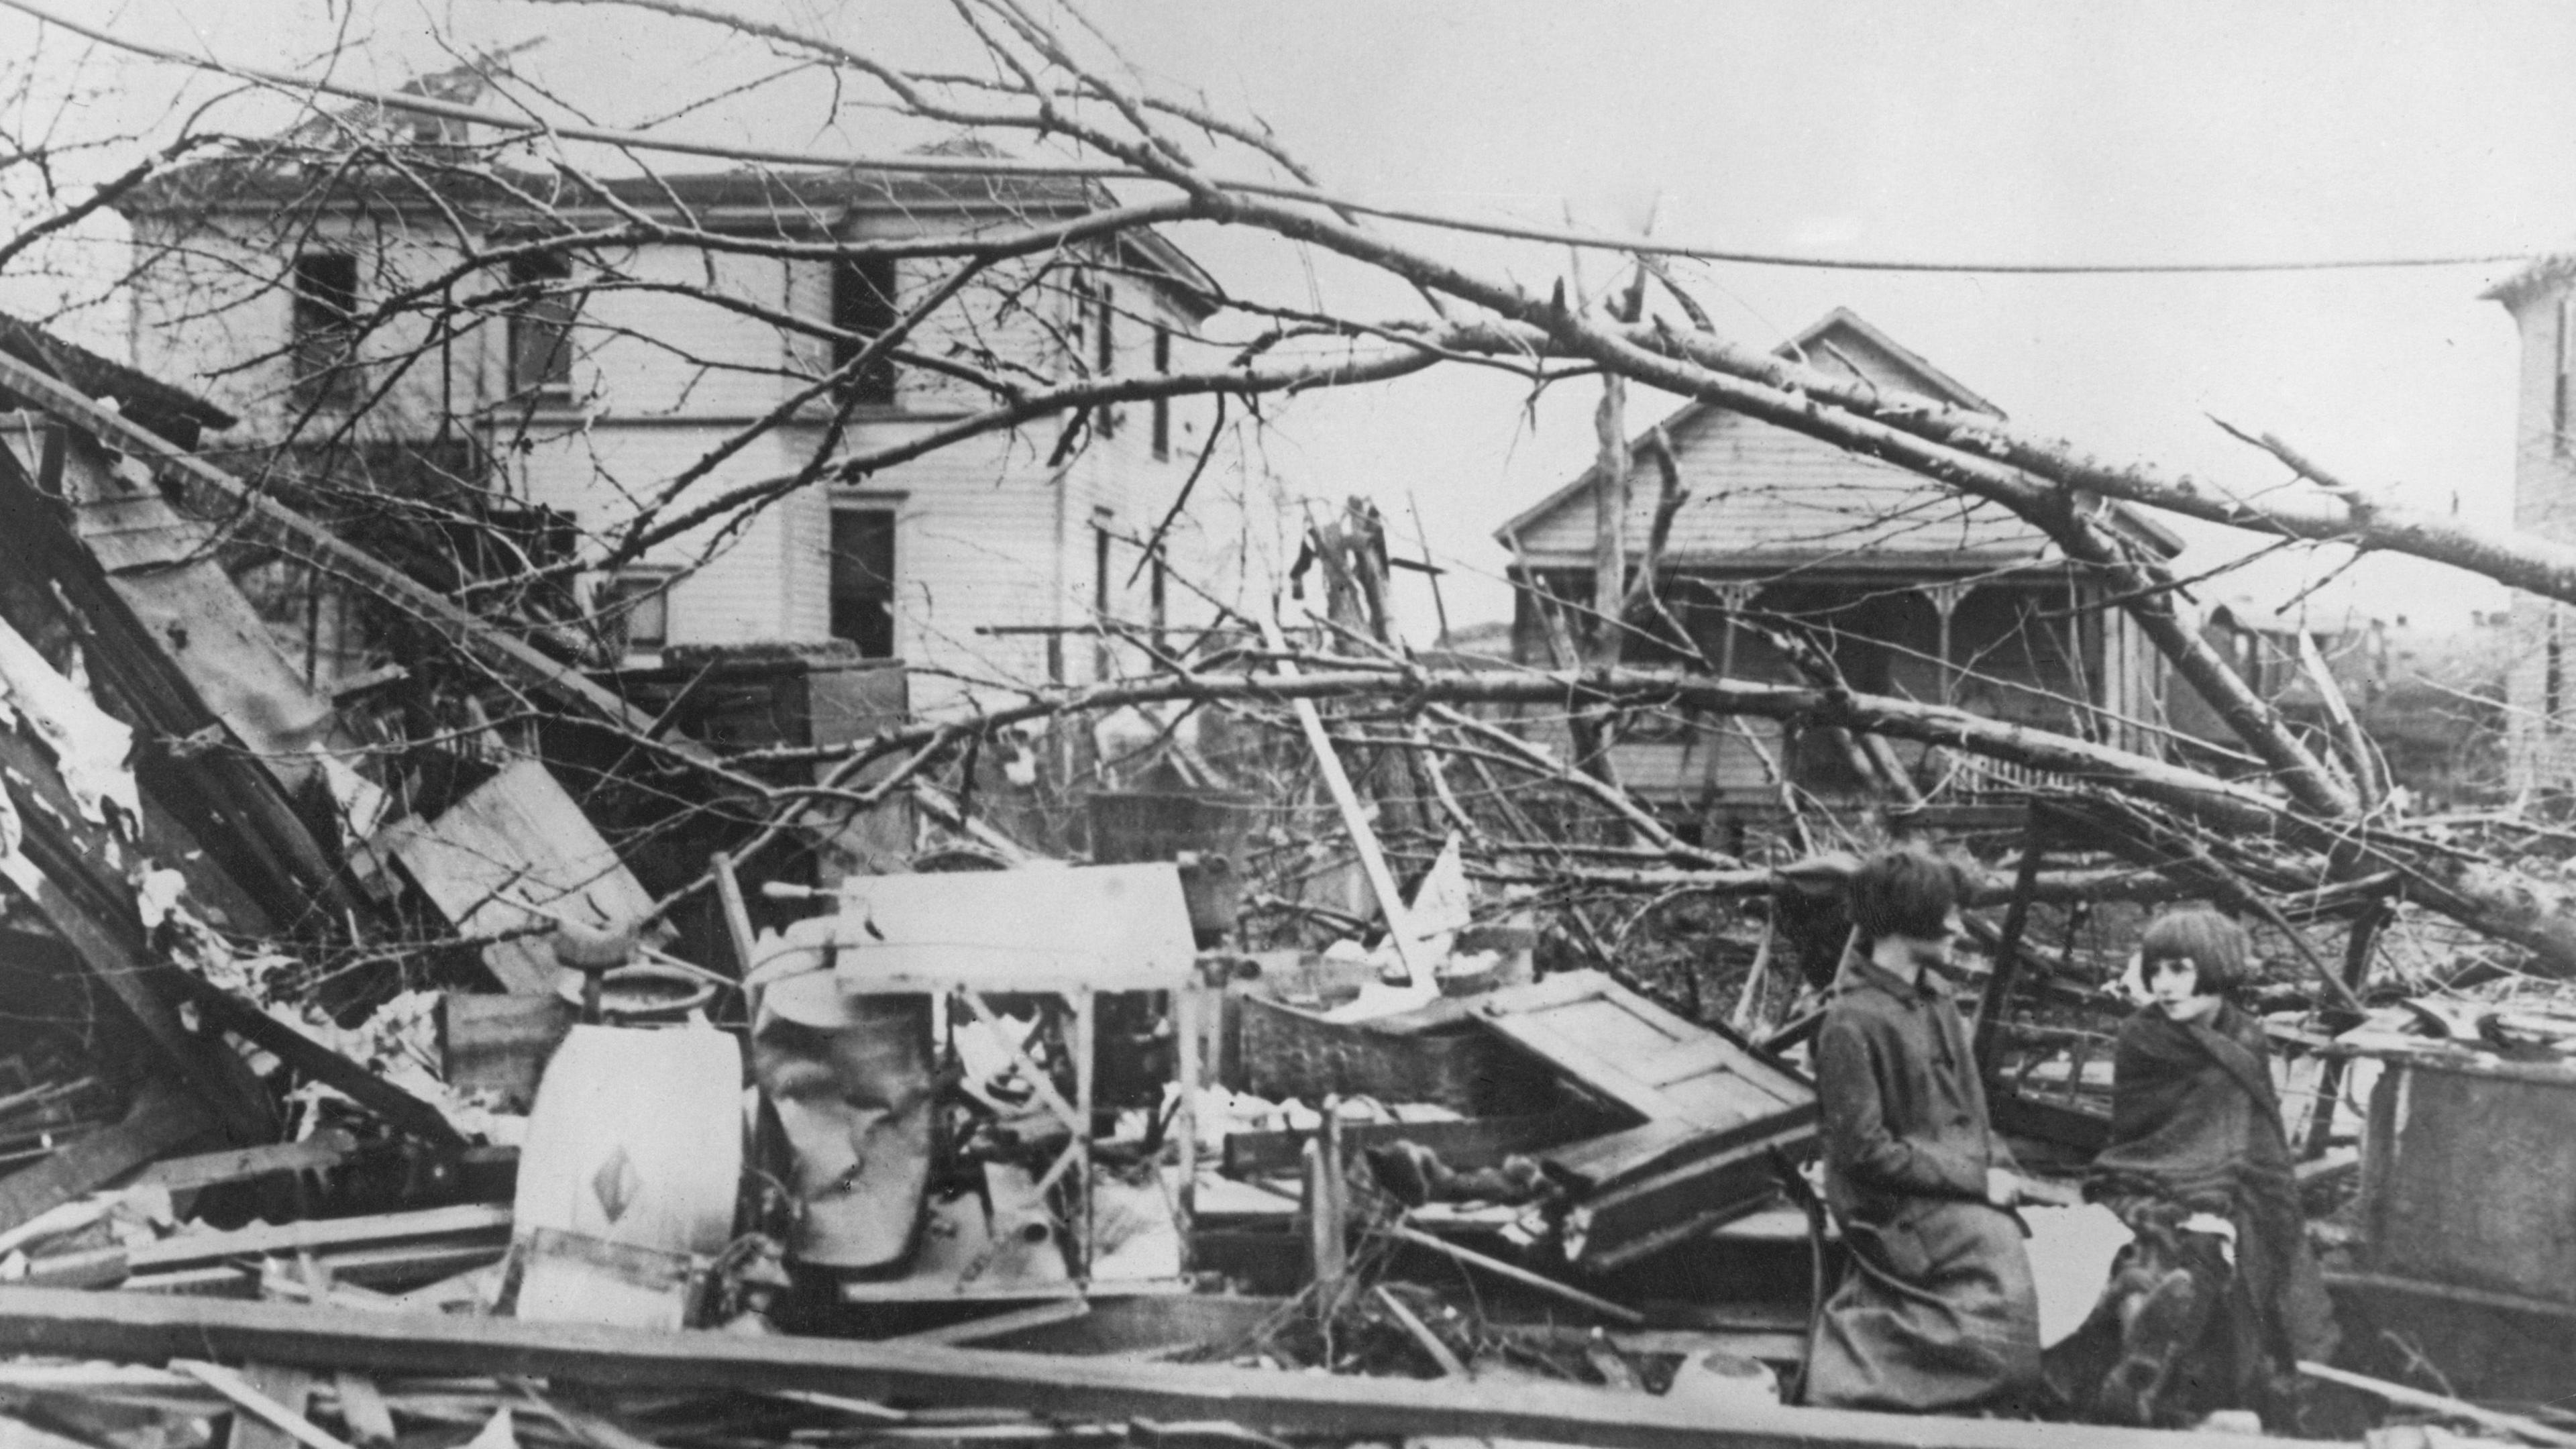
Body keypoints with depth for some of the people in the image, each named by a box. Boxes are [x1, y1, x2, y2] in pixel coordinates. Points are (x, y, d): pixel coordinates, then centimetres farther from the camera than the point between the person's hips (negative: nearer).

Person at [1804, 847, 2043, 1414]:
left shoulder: (1936, 1003, 14)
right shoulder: (1852, 1023, -12)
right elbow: (1867, 1152, -14)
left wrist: (1999, 1166, 1)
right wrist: (1976, 1178, -13)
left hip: (1968, 1192, 8)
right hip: (1899, 1209, -8)